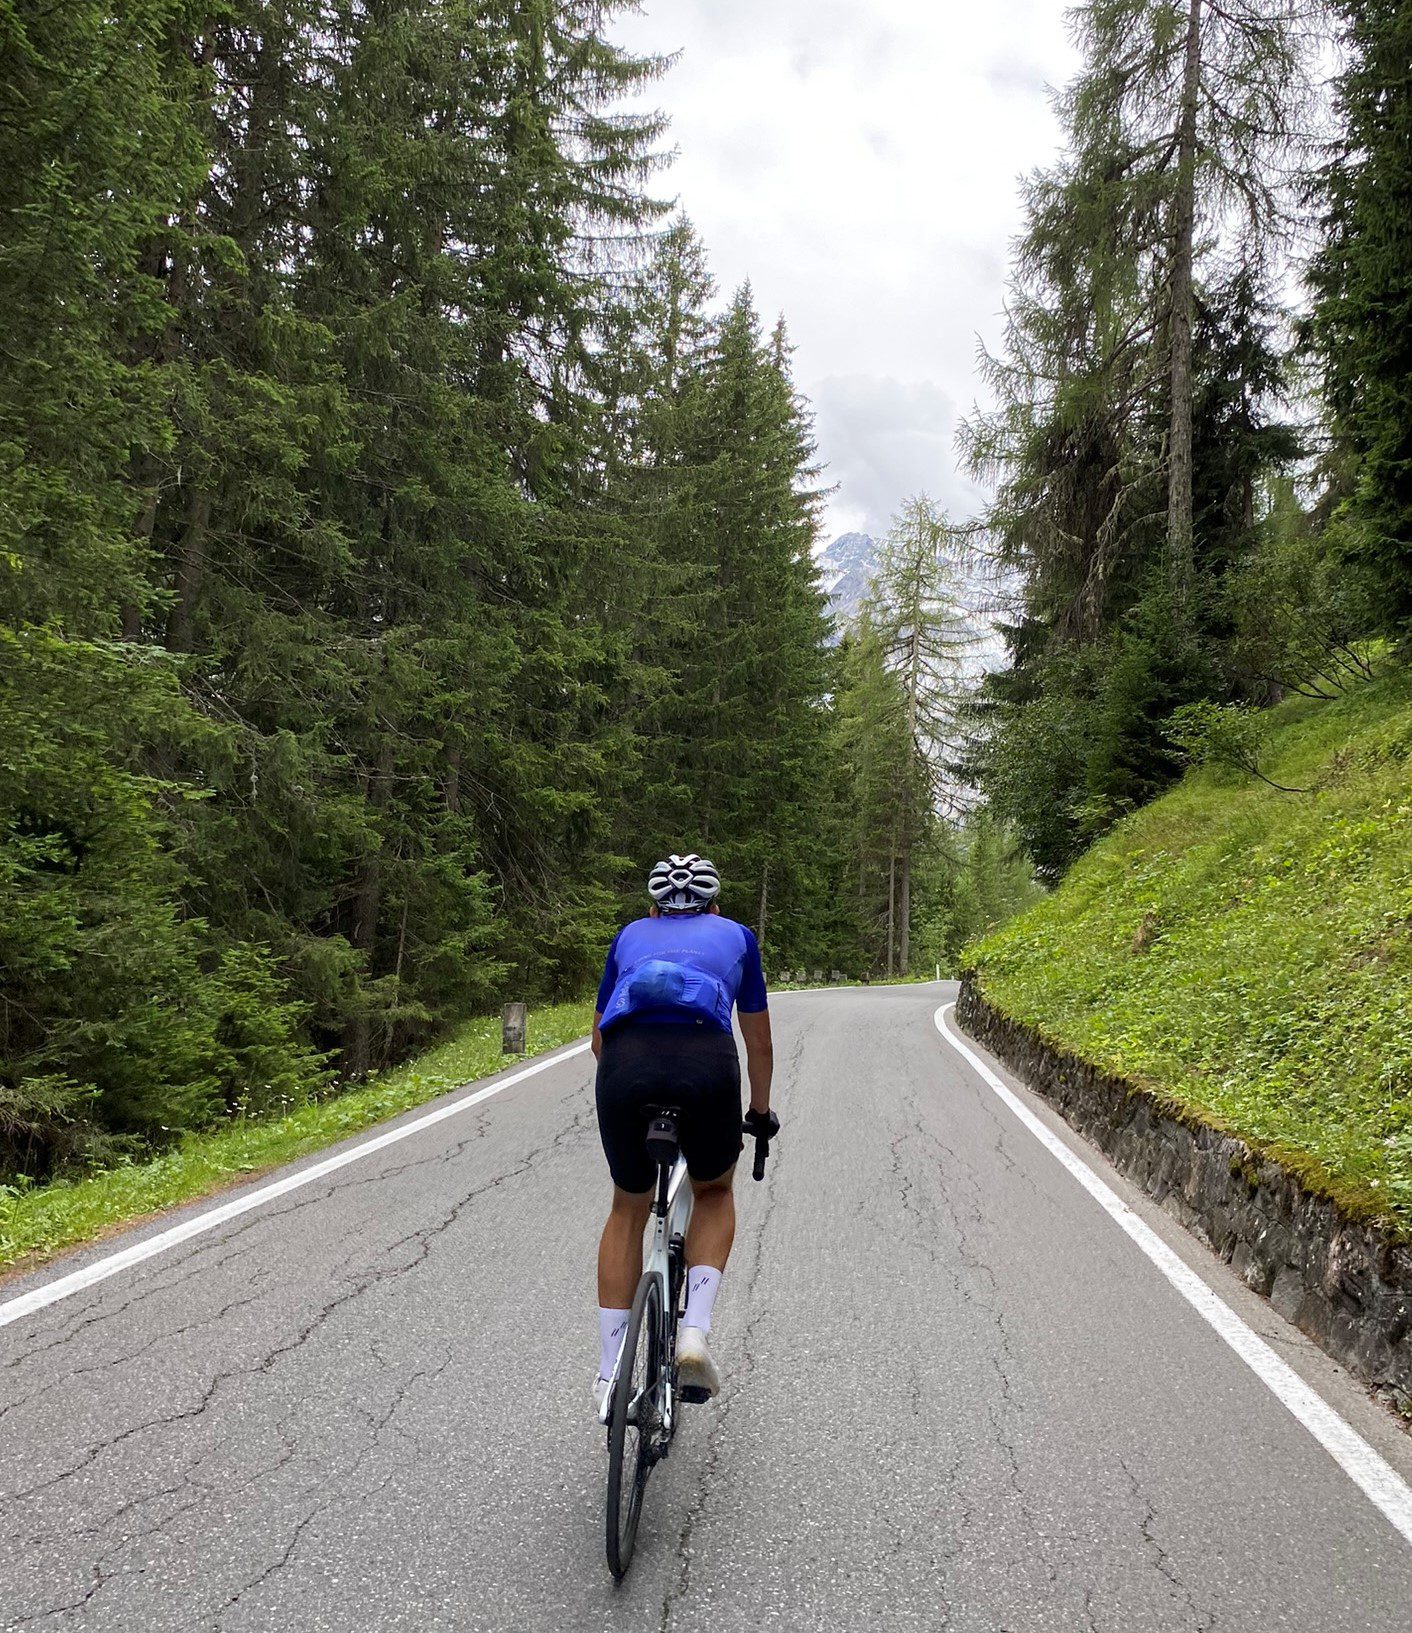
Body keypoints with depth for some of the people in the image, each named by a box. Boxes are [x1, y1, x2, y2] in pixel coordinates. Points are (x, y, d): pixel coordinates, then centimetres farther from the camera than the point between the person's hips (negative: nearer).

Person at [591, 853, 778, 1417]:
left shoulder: (630, 935, 34)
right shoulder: (735, 935, 31)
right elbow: (758, 1041, 37)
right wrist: (760, 1110, 53)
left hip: (625, 1061, 1)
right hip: (707, 1063, -1)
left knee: (629, 1209, 25)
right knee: (714, 1192, 29)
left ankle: (609, 1374, 25)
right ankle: (694, 1333, 12)